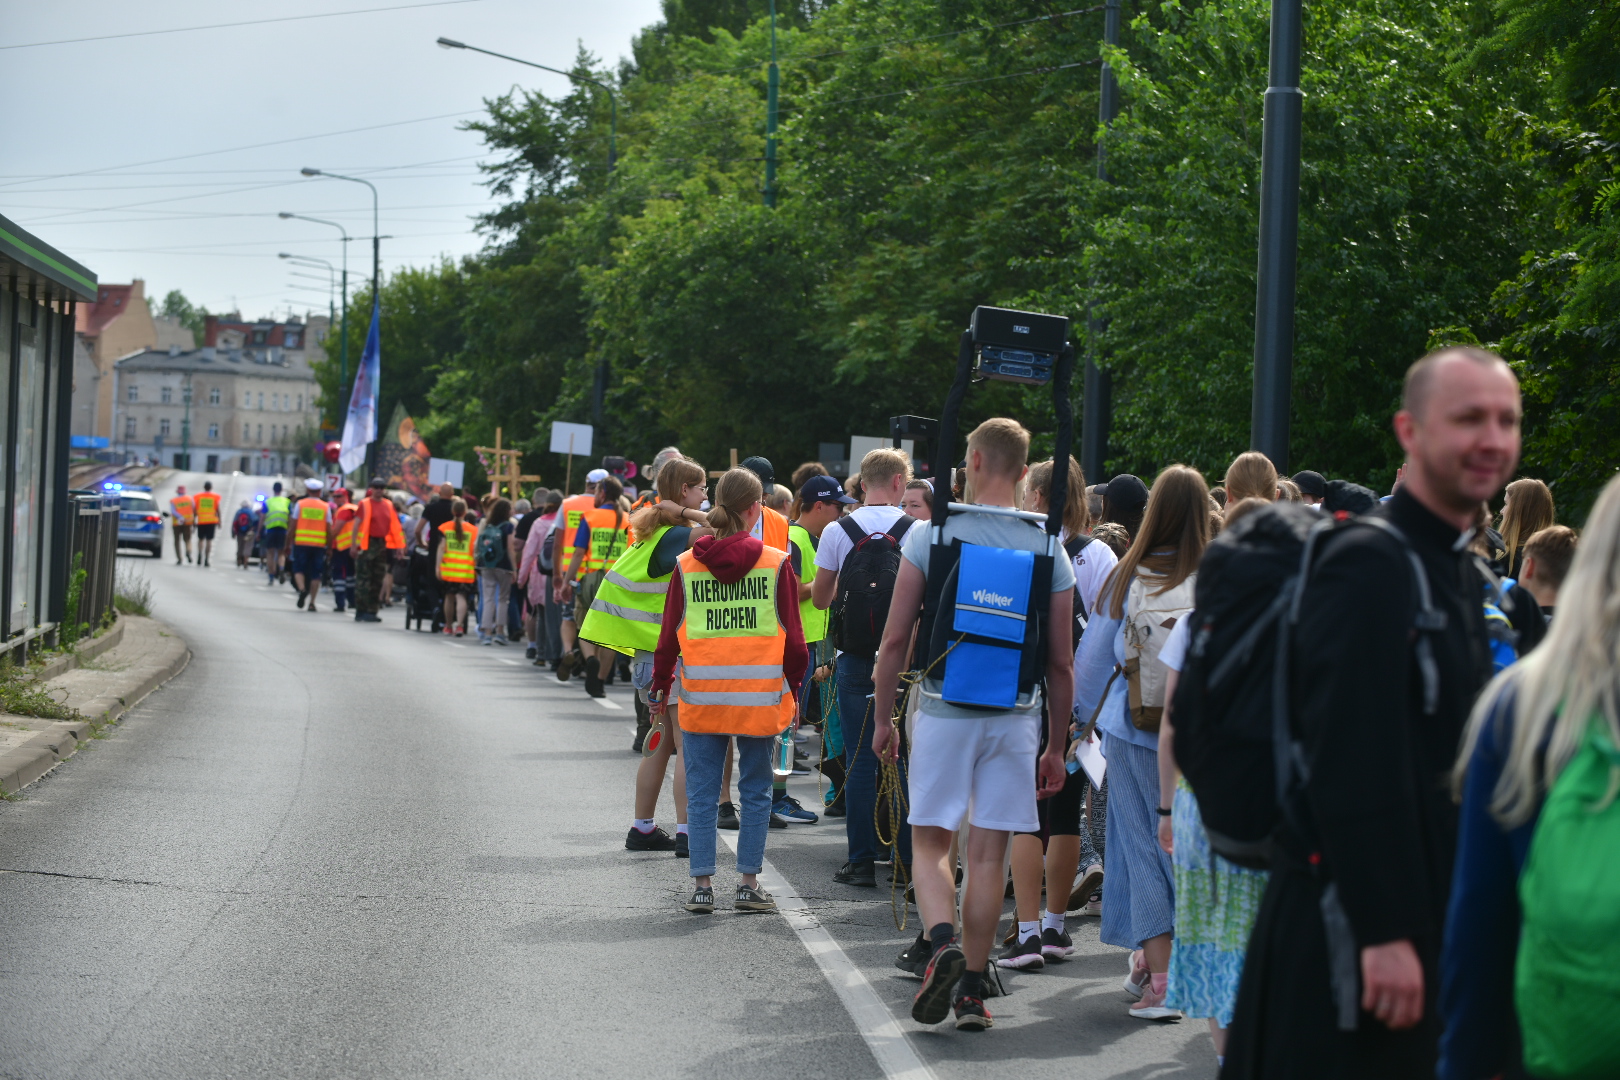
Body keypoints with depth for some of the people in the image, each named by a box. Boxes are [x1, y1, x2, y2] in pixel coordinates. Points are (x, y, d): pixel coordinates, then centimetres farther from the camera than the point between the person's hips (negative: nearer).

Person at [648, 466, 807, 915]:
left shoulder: (687, 565, 1)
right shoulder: (776, 563, -3)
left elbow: (669, 634, 5)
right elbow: (792, 637, 0)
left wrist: (660, 688, 17)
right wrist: (793, 692, 11)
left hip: (701, 695, 1)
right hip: (760, 695, -1)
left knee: (702, 794, 7)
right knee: (755, 792, 9)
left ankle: (702, 885, 7)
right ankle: (749, 883, 9)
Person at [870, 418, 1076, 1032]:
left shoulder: (930, 533, -5)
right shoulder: (1048, 548, 0)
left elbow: (894, 641, -4)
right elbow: (1062, 664, 3)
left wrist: (882, 717, 8)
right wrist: (1056, 746, 12)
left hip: (945, 709, -2)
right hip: (1015, 717, 2)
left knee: (930, 842, 8)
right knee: (988, 854, 8)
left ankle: (943, 943, -17)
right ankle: (972, 989, 10)